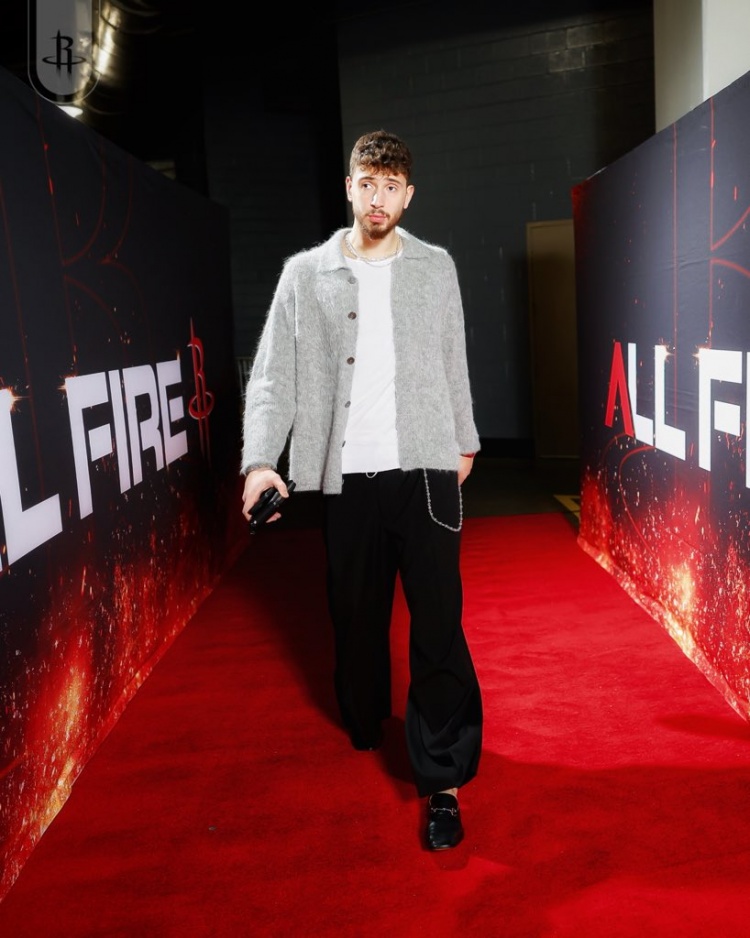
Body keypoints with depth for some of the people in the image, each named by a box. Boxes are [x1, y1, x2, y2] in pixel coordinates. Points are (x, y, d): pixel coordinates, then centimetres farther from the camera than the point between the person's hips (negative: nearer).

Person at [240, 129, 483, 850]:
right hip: (346, 475, 1)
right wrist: (260, 459, -13)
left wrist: (464, 442, 19)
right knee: (355, 614, 13)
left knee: (437, 626, -4)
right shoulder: (305, 274, 4)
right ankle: (364, 721, 40)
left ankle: (442, 780, 6)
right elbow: (272, 376, 0)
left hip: (425, 470, 0)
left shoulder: (436, 268, 8)